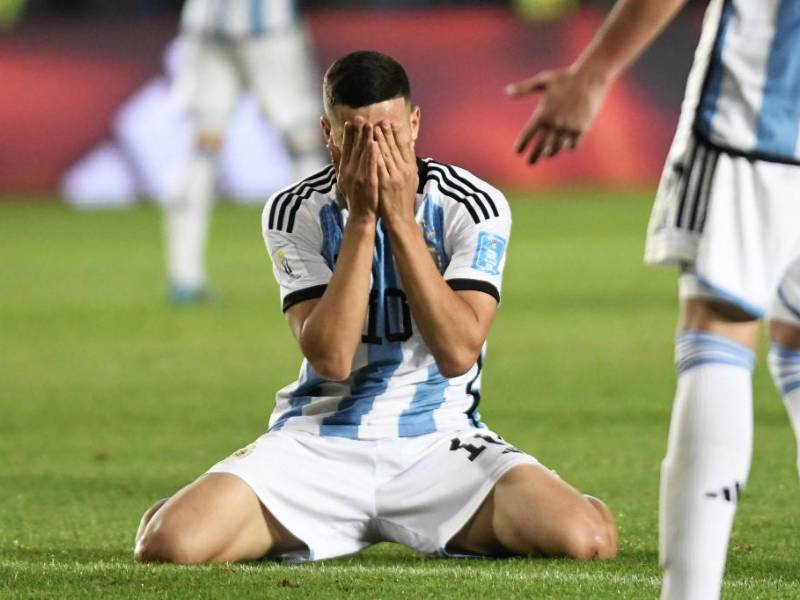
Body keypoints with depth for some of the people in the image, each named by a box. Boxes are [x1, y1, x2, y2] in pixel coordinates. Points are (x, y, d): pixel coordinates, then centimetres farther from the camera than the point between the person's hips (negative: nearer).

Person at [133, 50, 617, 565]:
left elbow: (457, 353, -17)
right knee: (171, 542, -24)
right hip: (319, 442, 1)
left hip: (440, 442, 0)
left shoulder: (474, 207, -6)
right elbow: (331, 357, -16)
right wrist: (361, 219, -19)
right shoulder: (296, 213, -4)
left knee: (587, 537, -28)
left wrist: (400, 218, -19)